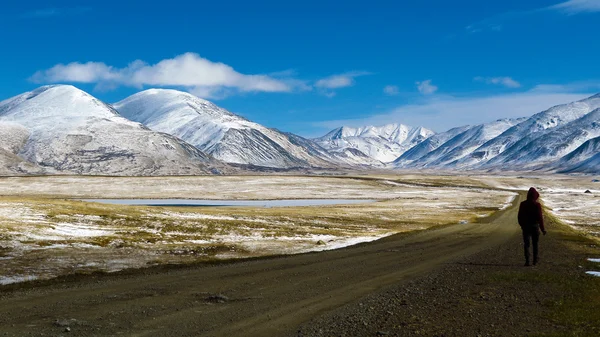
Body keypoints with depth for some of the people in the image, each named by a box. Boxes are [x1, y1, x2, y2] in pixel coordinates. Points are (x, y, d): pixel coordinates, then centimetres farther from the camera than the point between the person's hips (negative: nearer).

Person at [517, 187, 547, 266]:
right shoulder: (537, 205, -13)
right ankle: (535, 260, 20)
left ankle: (527, 260, -4)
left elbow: (520, 216, 3)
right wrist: (543, 228, -4)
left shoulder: (523, 204, -4)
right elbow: (540, 217, -12)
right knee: (535, 244, 14)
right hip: (535, 226, -1)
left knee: (526, 244, 4)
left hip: (525, 227, 1)